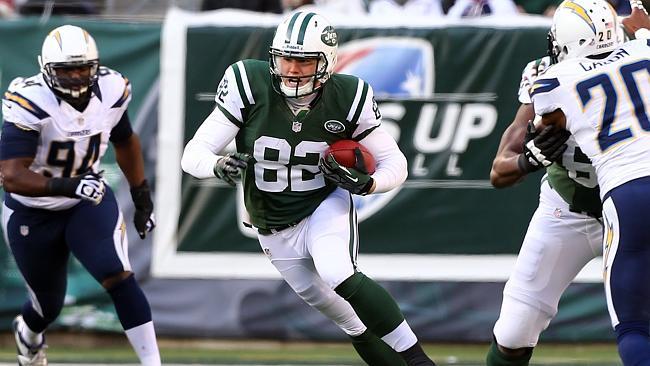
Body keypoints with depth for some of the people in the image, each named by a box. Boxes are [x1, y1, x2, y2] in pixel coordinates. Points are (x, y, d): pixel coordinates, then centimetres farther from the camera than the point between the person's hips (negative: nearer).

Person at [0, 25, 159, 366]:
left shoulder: (111, 91, -13)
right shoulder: (29, 103, -30)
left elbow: (125, 142, 9)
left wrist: (142, 198, 12)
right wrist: (68, 186, -47)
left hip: (89, 201, 3)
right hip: (32, 215, -3)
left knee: (120, 279, -20)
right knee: (49, 305, 15)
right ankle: (28, 334, 51)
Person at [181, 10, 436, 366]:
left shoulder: (347, 97, -16)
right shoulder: (250, 86, -19)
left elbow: (394, 164, -5)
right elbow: (193, 155, -19)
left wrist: (366, 184, -27)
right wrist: (218, 166, -42)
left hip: (326, 205, -2)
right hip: (274, 227, 2)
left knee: (340, 277, -28)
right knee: (330, 304, 7)